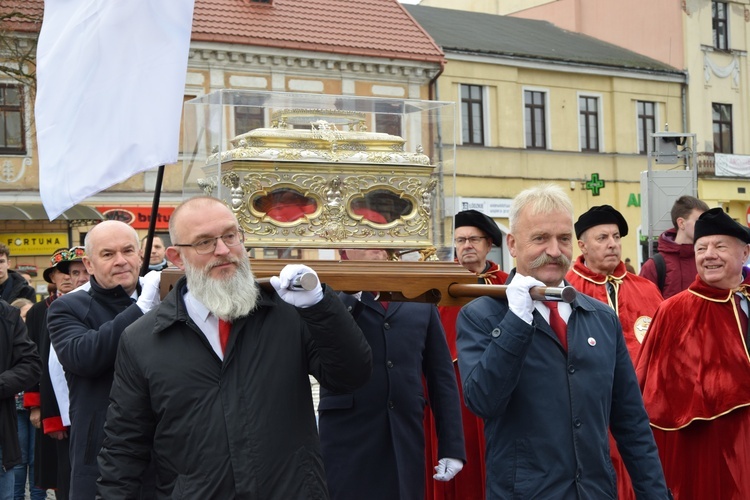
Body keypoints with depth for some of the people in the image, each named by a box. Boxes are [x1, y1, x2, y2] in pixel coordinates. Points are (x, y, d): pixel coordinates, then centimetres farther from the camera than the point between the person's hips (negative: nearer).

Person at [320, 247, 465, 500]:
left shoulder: (421, 300, 12)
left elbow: (442, 376, 11)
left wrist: (453, 446, 6)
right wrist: (351, 296, -18)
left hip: (406, 444, 3)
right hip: (348, 444, -3)